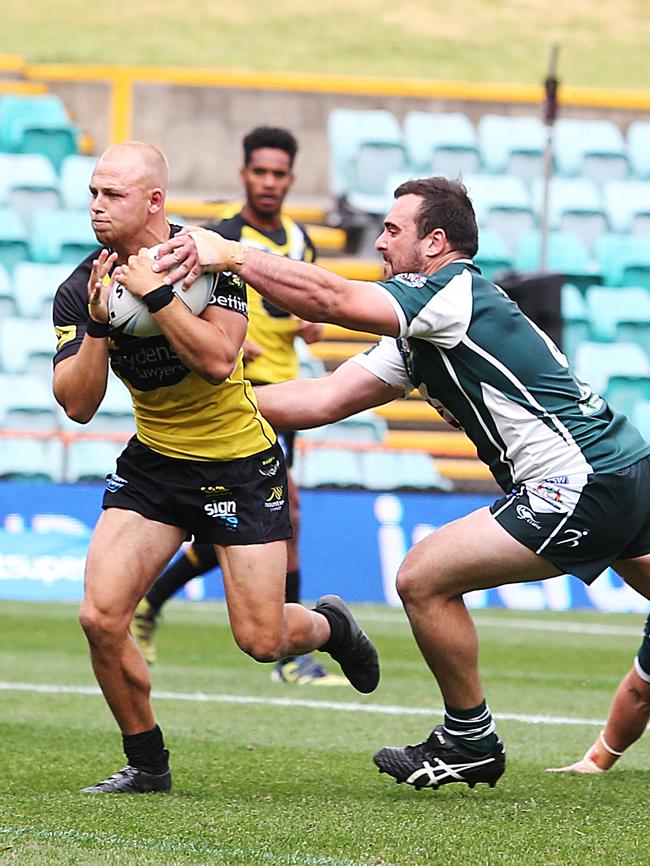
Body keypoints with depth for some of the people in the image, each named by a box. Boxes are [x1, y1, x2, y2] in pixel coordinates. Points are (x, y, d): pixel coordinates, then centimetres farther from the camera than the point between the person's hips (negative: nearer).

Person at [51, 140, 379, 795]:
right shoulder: (79, 289, -8)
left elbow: (218, 361, -28)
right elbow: (78, 405, -12)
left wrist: (153, 293, -33)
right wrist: (98, 325, -25)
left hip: (238, 463, -3)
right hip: (151, 463, 3)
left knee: (261, 639, -4)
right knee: (101, 616, -14)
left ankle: (329, 625, 33)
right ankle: (146, 763, 5)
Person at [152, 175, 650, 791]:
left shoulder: (454, 292, -11)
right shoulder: (420, 338, 18)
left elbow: (329, 300, -23)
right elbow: (325, 399, 15)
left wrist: (227, 254, -21)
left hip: (585, 483, -11)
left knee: (423, 578, -6)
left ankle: (471, 742, 8)